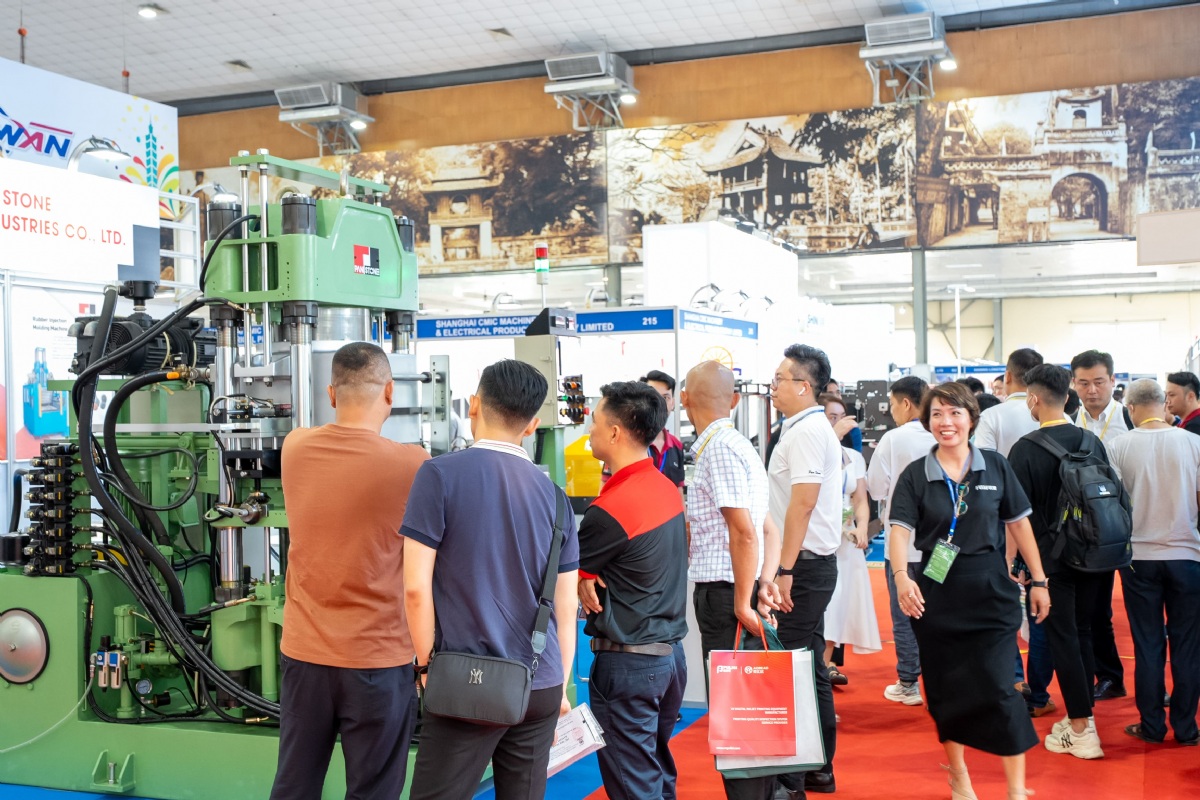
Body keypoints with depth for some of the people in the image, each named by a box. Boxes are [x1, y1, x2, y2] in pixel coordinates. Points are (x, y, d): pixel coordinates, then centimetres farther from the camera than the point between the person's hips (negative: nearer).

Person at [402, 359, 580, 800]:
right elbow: (566, 607, 9)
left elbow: (416, 587, -11)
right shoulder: (553, 495, 6)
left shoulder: (441, 474, -7)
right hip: (540, 686, 4)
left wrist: (427, 663, 2)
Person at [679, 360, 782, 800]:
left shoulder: (719, 448, -14)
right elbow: (769, 531, 18)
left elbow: (746, 533, -21)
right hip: (729, 592, 10)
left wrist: (743, 603, -17)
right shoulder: (735, 444, 15)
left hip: (724, 594, -10)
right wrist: (764, 583, 6)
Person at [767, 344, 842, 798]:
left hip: (805, 565, -10)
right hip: (811, 562, 10)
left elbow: (803, 503, -22)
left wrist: (785, 569, -23)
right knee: (811, 666, 15)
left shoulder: (807, 431, -15)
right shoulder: (809, 428, 17)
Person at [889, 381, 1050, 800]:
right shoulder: (915, 475, 0)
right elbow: (900, 530, -11)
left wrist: (1038, 580, 8)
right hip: (937, 593, 1)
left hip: (991, 592, -1)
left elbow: (1019, 524, 8)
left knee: (996, 688, -6)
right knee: (946, 688, 10)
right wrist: (902, 577, -28)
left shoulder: (995, 466, 2)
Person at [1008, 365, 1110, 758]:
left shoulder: (1027, 448, -14)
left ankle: (1081, 729, 2)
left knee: (1062, 639, 1)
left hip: (1051, 558, -5)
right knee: (1082, 633, 16)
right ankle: (1082, 713, 25)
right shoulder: (1092, 441, 2)